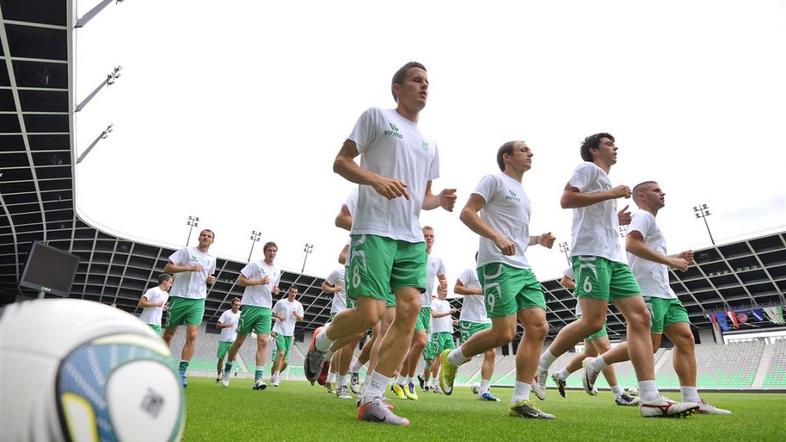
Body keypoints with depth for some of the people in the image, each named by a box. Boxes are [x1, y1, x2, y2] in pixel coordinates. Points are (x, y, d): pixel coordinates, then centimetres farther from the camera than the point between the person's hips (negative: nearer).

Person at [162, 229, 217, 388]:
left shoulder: (212, 259, 13)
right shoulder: (186, 251, 1)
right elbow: (167, 268, -6)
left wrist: (210, 280, 6)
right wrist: (189, 268, -16)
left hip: (197, 300, 2)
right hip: (179, 297, -2)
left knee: (192, 336, -12)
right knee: (168, 334, 8)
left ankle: (181, 373, -9)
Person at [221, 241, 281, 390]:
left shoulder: (277, 271, 16)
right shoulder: (255, 264, -2)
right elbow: (240, 280, -8)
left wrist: (275, 290, 7)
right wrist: (259, 281, -16)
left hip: (266, 309, 4)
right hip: (250, 305, -4)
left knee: (263, 342, -10)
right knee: (239, 340, 7)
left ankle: (258, 378, -13)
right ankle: (227, 370, 29)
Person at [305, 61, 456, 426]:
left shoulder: (429, 144, 24)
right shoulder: (376, 116, 7)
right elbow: (340, 162, 0)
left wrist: (440, 200, 4)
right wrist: (376, 179, -18)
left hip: (412, 238, 7)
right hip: (374, 230, -6)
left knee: (410, 311, -7)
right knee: (369, 315, -14)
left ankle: (371, 400, 3)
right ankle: (321, 344, 21)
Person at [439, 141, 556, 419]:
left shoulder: (522, 193, 28)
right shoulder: (494, 180, 2)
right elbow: (467, 213, -10)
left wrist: (538, 240, 15)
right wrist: (497, 237, -22)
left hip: (522, 268, 9)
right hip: (497, 265, -9)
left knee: (538, 327, -4)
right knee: (504, 333, -13)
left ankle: (520, 401, 2)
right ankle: (451, 359, 12)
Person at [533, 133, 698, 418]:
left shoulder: (606, 182, 32)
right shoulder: (588, 168, 5)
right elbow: (566, 200, -12)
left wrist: (617, 220, 20)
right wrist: (611, 194, -9)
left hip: (614, 257, 9)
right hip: (591, 253, -9)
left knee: (640, 316, -4)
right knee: (593, 321, -16)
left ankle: (650, 399, -6)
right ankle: (540, 366, 0)